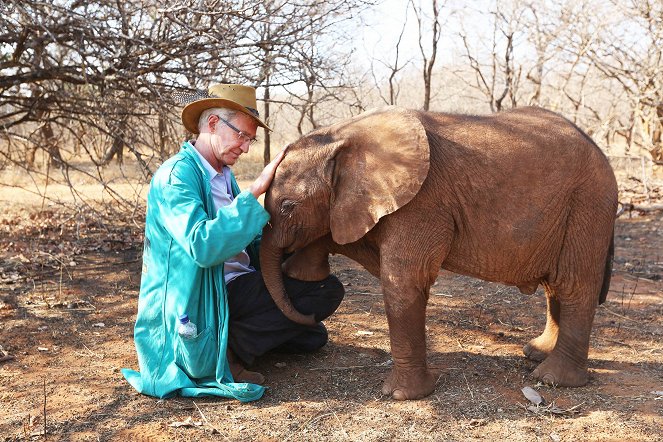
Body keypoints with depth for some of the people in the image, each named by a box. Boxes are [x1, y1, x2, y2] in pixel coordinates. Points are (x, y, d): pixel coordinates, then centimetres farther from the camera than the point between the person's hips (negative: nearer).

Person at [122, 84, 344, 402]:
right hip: (203, 301, -9)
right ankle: (231, 348, -12)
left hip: (237, 286, 9)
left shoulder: (224, 174, 13)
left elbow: (251, 241, 17)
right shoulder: (176, 174, -16)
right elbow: (203, 246, -31)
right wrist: (254, 191, -29)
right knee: (326, 291, -12)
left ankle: (232, 343, 4)